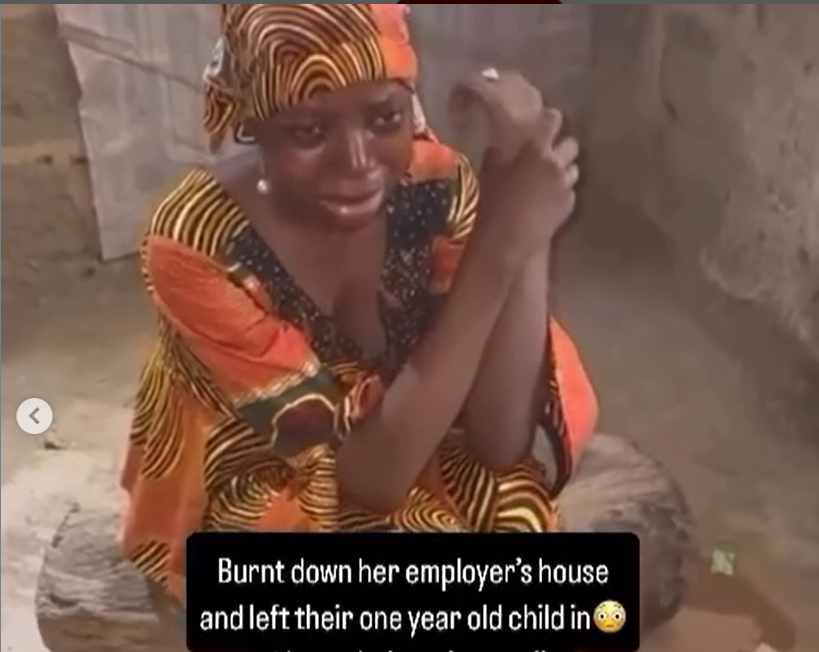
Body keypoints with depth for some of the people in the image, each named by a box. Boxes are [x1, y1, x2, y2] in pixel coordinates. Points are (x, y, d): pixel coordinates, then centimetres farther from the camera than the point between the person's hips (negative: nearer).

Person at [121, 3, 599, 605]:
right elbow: (373, 472, -30)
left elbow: (501, 444, -22)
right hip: (264, 510, -4)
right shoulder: (197, 244, -28)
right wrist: (498, 251, -38)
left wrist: (526, 236, -35)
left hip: (426, 478, 4)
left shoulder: (437, 187, -18)